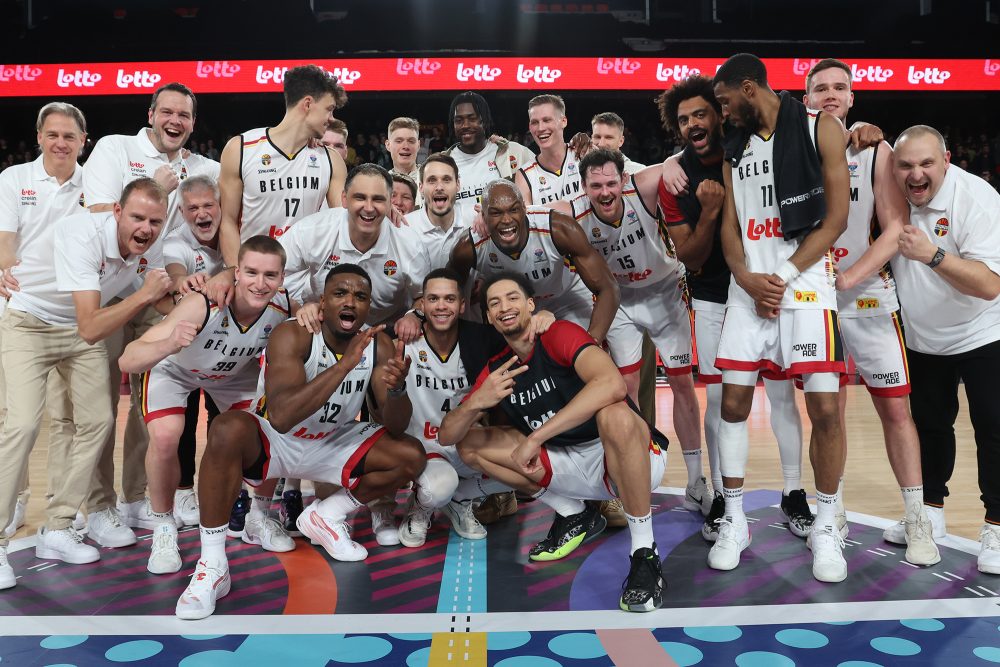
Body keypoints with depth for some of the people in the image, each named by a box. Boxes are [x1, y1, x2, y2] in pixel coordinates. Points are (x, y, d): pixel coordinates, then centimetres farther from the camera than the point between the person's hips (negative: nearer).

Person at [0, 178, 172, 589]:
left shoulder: (149, 249, -12)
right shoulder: (83, 236, -33)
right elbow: (91, 329, -38)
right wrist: (145, 294, -34)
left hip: (81, 328, 6)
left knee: (97, 421, -2)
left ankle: (56, 529, 11)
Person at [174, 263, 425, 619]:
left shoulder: (379, 345, -12)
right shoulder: (293, 336, -25)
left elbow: (395, 428, -13)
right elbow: (280, 417, -40)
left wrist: (397, 388, -35)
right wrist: (345, 364, -45)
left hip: (332, 444, 5)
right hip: (273, 441, -4)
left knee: (411, 457, -12)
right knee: (229, 428, -36)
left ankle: (325, 516, 10)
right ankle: (211, 565, -23)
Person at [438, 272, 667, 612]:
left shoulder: (560, 334, -15)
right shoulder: (495, 371, 3)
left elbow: (612, 384, -35)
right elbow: (446, 436, 1)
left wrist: (536, 437, -35)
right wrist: (475, 403, -23)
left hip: (636, 459, -6)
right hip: (571, 467, 7)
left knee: (614, 414, -40)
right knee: (470, 445, -1)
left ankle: (644, 554, -22)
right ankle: (575, 516, 7)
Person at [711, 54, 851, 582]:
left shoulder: (820, 129, 0)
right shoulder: (735, 146, 14)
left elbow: (836, 218, -5)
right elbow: (729, 225, 10)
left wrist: (784, 276, -12)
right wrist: (748, 279, -8)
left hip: (806, 284, -4)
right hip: (749, 288, 4)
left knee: (825, 409, -6)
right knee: (733, 403, 1)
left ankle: (825, 527, 14)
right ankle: (734, 521, 16)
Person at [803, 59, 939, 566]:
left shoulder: (875, 152, 1)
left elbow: (896, 230, -6)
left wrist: (849, 277, -19)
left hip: (868, 295, -1)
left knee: (894, 408, 2)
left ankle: (916, 520, 15)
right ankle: (832, 515, 20)